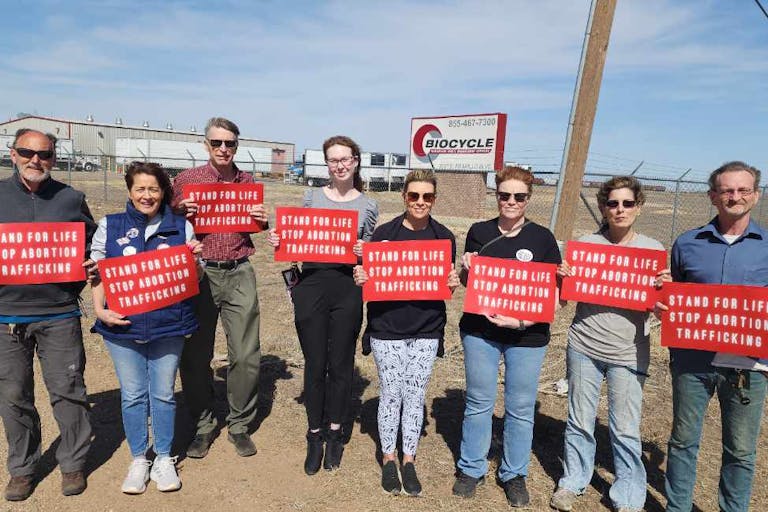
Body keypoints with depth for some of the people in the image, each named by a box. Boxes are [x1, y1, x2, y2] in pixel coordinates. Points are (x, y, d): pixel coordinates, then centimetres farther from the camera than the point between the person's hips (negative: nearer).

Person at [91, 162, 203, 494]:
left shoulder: (181, 227, 4)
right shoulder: (109, 226, 4)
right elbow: (97, 271, 6)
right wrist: (100, 309, -8)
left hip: (169, 325, 0)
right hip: (122, 325, 0)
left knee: (163, 393, 9)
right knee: (132, 395, 9)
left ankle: (164, 458, 27)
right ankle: (138, 459, 27)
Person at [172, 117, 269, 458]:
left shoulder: (248, 182, 8)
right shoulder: (186, 180, 2)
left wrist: (263, 222, -3)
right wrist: (184, 213, -13)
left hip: (239, 274, 1)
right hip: (199, 272, -1)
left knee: (246, 356, 2)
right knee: (196, 356, 5)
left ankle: (239, 425, 22)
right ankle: (203, 425, 26)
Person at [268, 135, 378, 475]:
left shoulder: (368, 206, 6)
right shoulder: (312, 197, 7)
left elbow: (369, 255, 11)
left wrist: (364, 253, -11)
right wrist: (279, 242, -8)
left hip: (348, 290, 0)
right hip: (311, 286, 0)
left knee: (341, 364, 10)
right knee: (315, 364, 7)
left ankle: (335, 433, 30)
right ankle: (314, 436, 25)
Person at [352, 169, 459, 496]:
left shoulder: (444, 236, 1)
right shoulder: (384, 232, -3)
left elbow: (446, 284, 8)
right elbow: (370, 277, 4)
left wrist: (452, 285, -13)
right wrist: (360, 279, -17)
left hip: (426, 330, 1)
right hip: (386, 327, -1)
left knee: (415, 396, 11)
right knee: (390, 395, 9)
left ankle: (409, 461, 29)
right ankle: (388, 459, 29)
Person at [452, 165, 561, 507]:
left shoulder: (542, 238, -3)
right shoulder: (479, 232, 1)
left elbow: (552, 292, -3)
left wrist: (524, 319, -18)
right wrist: (466, 269, -13)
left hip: (527, 336, 0)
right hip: (479, 330, 1)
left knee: (520, 409, 12)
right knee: (478, 403, 13)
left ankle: (514, 474, 32)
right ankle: (471, 469, 31)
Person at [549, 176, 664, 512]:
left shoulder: (653, 249, 1)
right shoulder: (585, 244, 0)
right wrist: (563, 277, -15)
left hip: (629, 352, 0)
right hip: (584, 346, 1)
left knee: (625, 430, 6)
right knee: (580, 421, 13)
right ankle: (573, 481, 33)